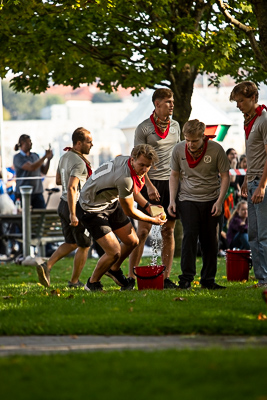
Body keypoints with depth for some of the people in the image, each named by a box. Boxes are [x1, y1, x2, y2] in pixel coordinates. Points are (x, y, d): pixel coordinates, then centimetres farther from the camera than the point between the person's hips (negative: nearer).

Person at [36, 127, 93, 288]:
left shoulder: (64, 157, 8)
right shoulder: (79, 163, -21)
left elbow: (58, 180, 20)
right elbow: (71, 188, -28)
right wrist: (73, 214, -29)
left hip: (64, 204, 9)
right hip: (76, 207, -9)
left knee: (71, 243, 19)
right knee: (84, 246, 7)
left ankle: (47, 266, 4)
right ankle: (74, 281, 15)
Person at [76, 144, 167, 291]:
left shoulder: (126, 159, -10)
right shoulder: (125, 178, -37)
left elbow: (131, 191, 14)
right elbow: (129, 212, -19)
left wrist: (147, 206, 6)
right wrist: (153, 220, -6)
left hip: (111, 203, 10)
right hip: (92, 210, -9)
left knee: (132, 241, 14)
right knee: (114, 252, -13)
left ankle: (114, 269, 42)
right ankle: (92, 283, 13)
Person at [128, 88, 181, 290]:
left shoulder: (175, 126, 12)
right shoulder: (144, 128, -4)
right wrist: (149, 186, -16)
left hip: (171, 182, 5)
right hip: (151, 182, -5)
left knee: (168, 231, 4)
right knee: (143, 231, -5)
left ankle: (166, 278, 6)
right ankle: (131, 277, -2)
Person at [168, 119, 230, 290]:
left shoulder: (216, 150, -10)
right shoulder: (179, 150, -4)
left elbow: (225, 176, -2)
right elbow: (174, 175, 9)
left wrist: (219, 201, -10)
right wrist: (172, 200, 0)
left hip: (211, 200, 0)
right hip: (188, 199, 0)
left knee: (210, 240, 1)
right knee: (190, 235, -14)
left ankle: (208, 280, 11)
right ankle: (186, 279, -12)